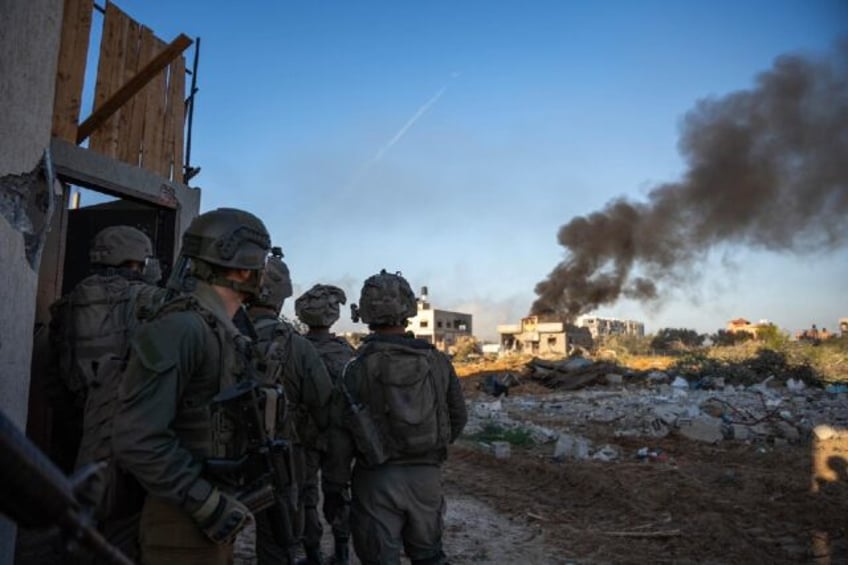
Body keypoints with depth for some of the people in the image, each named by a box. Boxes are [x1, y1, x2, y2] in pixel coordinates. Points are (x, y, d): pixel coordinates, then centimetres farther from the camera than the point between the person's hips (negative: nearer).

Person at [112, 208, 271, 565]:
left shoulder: (223, 333, 9)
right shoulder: (182, 328, -20)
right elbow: (137, 439, -25)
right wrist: (207, 505, -21)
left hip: (212, 508, 9)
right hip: (185, 521, -9)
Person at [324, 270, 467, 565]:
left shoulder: (358, 368, -11)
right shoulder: (438, 361, -4)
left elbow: (341, 436, -10)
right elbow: (458, 417, 6)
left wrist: (333, 488, 0)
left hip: (377, 480, -3)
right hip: (427, 476, 3)